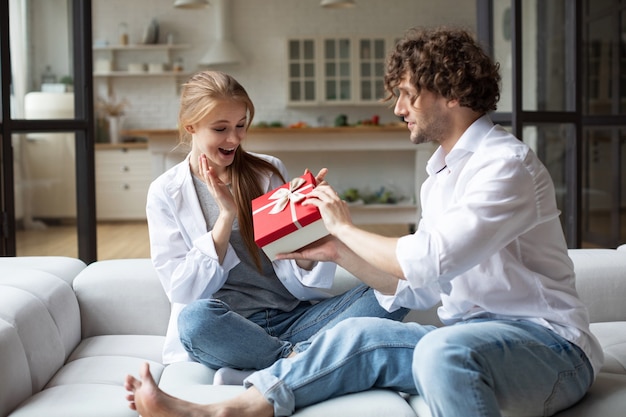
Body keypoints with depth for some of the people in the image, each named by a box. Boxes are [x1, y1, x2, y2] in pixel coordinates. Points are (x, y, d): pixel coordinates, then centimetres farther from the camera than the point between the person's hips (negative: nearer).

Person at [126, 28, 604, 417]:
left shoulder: (506, 163, -14)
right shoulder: (441, 173, 16)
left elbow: (429, 263, -24)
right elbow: (419, 288, 16)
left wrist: (345, 227, -9)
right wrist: (337, 252, 9)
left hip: (546, 341, -7)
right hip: (469, 335, 8)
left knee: (443, 348, -38)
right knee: (360, 336, -9)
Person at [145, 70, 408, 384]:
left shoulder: (269, 172, 6)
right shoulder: (165, 193, 3)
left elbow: (298, 282, 3)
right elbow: (182, 290, -6)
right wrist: (227, 215, -13)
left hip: (292, 316, 3)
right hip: (227, 328, -2)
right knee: (196, 317, -38)